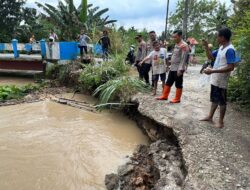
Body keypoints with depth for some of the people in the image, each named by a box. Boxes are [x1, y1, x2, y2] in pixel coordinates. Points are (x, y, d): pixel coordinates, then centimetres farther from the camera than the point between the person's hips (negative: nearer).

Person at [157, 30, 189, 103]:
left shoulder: (184, 45, -15)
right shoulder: (176, 44, 14)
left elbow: (183, 59, -20)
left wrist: (180, 69, -23)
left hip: (178, 69, -9)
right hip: (172, 68, 9)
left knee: (178, 84, 3)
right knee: (168, 82, 14)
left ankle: (177, 99, 14)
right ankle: (164, 96, 24)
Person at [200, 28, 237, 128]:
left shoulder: (230, 50, -20)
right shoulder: (221, 47, 8)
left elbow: (231, 67, -26)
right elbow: (211, 57, 18)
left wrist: (213, 71, -29)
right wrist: (206, 47, 3)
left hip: (221, 81, -9)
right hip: (215, 79, 9)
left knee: (221, 101, 4)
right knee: (214, 99, 18)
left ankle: (221, 122, 17)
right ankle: (210, 116, 31)